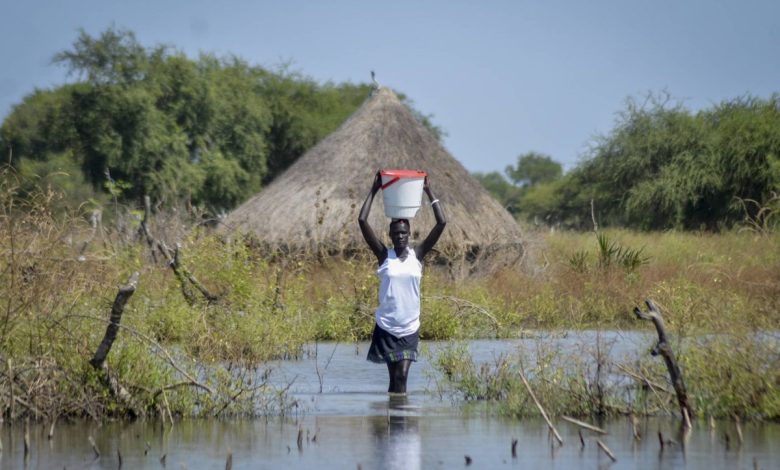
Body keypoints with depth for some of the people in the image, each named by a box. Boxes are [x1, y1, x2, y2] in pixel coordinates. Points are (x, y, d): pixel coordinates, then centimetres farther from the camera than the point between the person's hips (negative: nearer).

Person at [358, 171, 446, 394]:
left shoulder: (417, 255, 2)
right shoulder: (384, 255, -1)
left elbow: (441, 223, -3)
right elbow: (362, 221, -7)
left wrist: (429, 192, -2)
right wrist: (374, 191, -4)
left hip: (410, 327, 1)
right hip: (386, 327, -1)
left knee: (402, 377, -6)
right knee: (394, 377, 3)